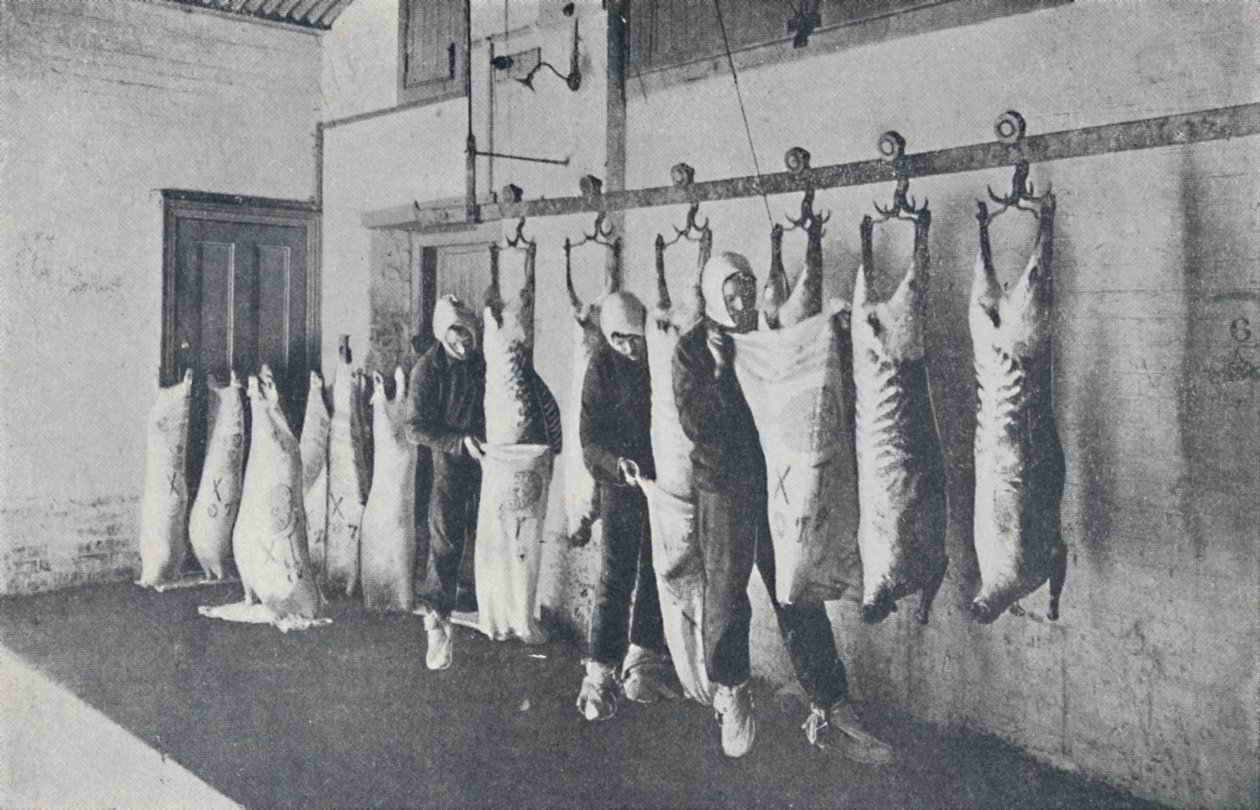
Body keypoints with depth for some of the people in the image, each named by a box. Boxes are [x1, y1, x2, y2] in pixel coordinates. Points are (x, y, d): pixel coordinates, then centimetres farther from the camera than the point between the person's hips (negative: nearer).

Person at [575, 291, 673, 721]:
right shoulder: (602, 365, -7)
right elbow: (590, 438, -9)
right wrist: (616, 464, -28)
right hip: (620, 483, -2)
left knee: (656, 572, 10)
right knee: (615, 576, -5)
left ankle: (643, 658, 24)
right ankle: (599, 673, 0)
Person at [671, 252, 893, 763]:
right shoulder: (693, 349, -3)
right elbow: (697, 427, -13)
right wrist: (721, 372, -21)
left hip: (779, 483, 3)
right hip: (723, 488, -2)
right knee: (726, 595, 9)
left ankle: (829, 711, 10)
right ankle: (731, 694, 31)